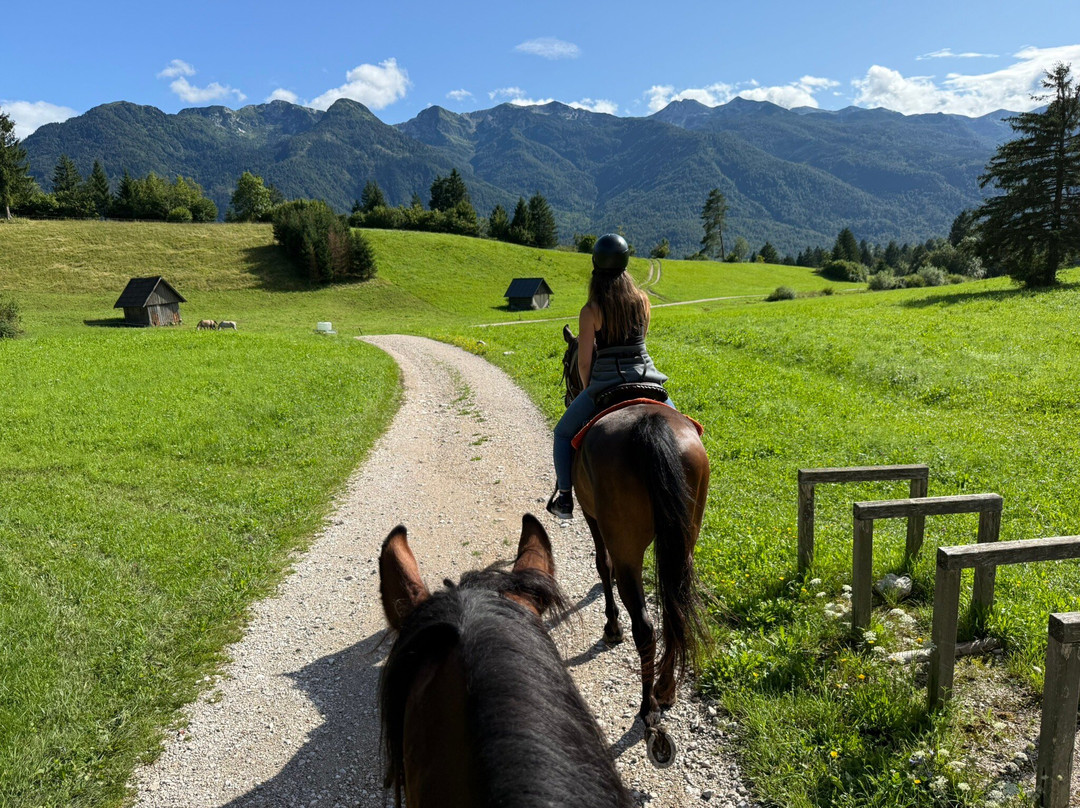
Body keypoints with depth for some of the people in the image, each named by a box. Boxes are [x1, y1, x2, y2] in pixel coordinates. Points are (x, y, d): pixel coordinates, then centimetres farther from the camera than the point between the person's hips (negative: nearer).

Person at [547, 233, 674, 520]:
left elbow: (584, 362, -6)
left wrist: (588, 391, 9)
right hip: (645, 377, 3)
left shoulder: (590, 311, -10)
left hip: (606, 381, -3)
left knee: (563, 433, 17)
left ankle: (564, 497, 10)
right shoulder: (642, 300, 0)